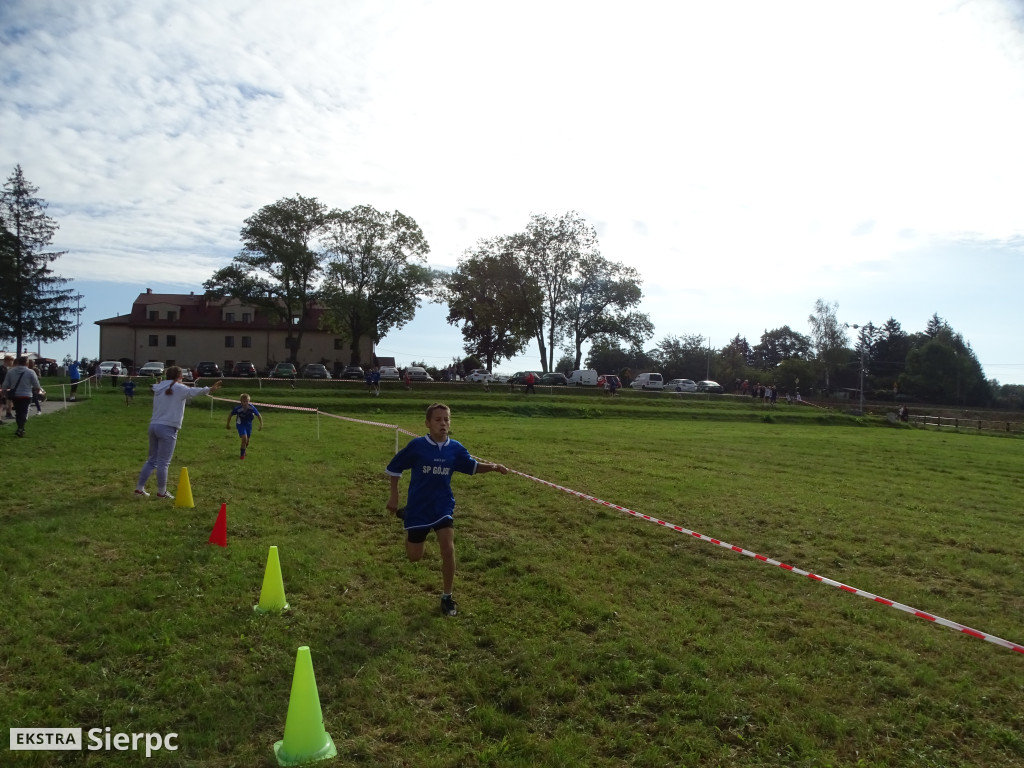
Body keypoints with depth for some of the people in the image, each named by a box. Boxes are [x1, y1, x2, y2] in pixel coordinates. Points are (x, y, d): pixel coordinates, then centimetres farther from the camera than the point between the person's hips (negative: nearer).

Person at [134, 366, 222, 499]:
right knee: (163, 463, 0)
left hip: (153, 425, 8)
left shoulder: (159, 389, 16)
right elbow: (192, 391, -25)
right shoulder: (178, 388, -6)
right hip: (167, 428, -8)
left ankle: (139, 489, 20)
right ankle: (161, 492, 7)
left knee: (152, 460, 18)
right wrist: (208, 389, -38)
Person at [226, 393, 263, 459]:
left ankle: (244, 451, 43)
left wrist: (261, 425, -11)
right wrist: (228, 424, 3)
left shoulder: (252, 407, -25)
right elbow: (230, 415, -8)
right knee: (244, 438, -20)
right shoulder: (237, 408, -27)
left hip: (248, 424, 3)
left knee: (247, 440, 12)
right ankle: (242, 454, -2)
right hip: (240, 424, -3)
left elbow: (258, 415, -10)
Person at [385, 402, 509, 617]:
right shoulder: (416, 445, -15)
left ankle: (447, 597, 11)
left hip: (443, 507, 2)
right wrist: (394, 496, -2)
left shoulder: (455, 448, -6)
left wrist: (493, 467, -9)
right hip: (418, 508, -2)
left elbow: (472, 466, 9)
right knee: (414, 557, 10)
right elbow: (394, 468, -3)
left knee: (448, 551, -10)